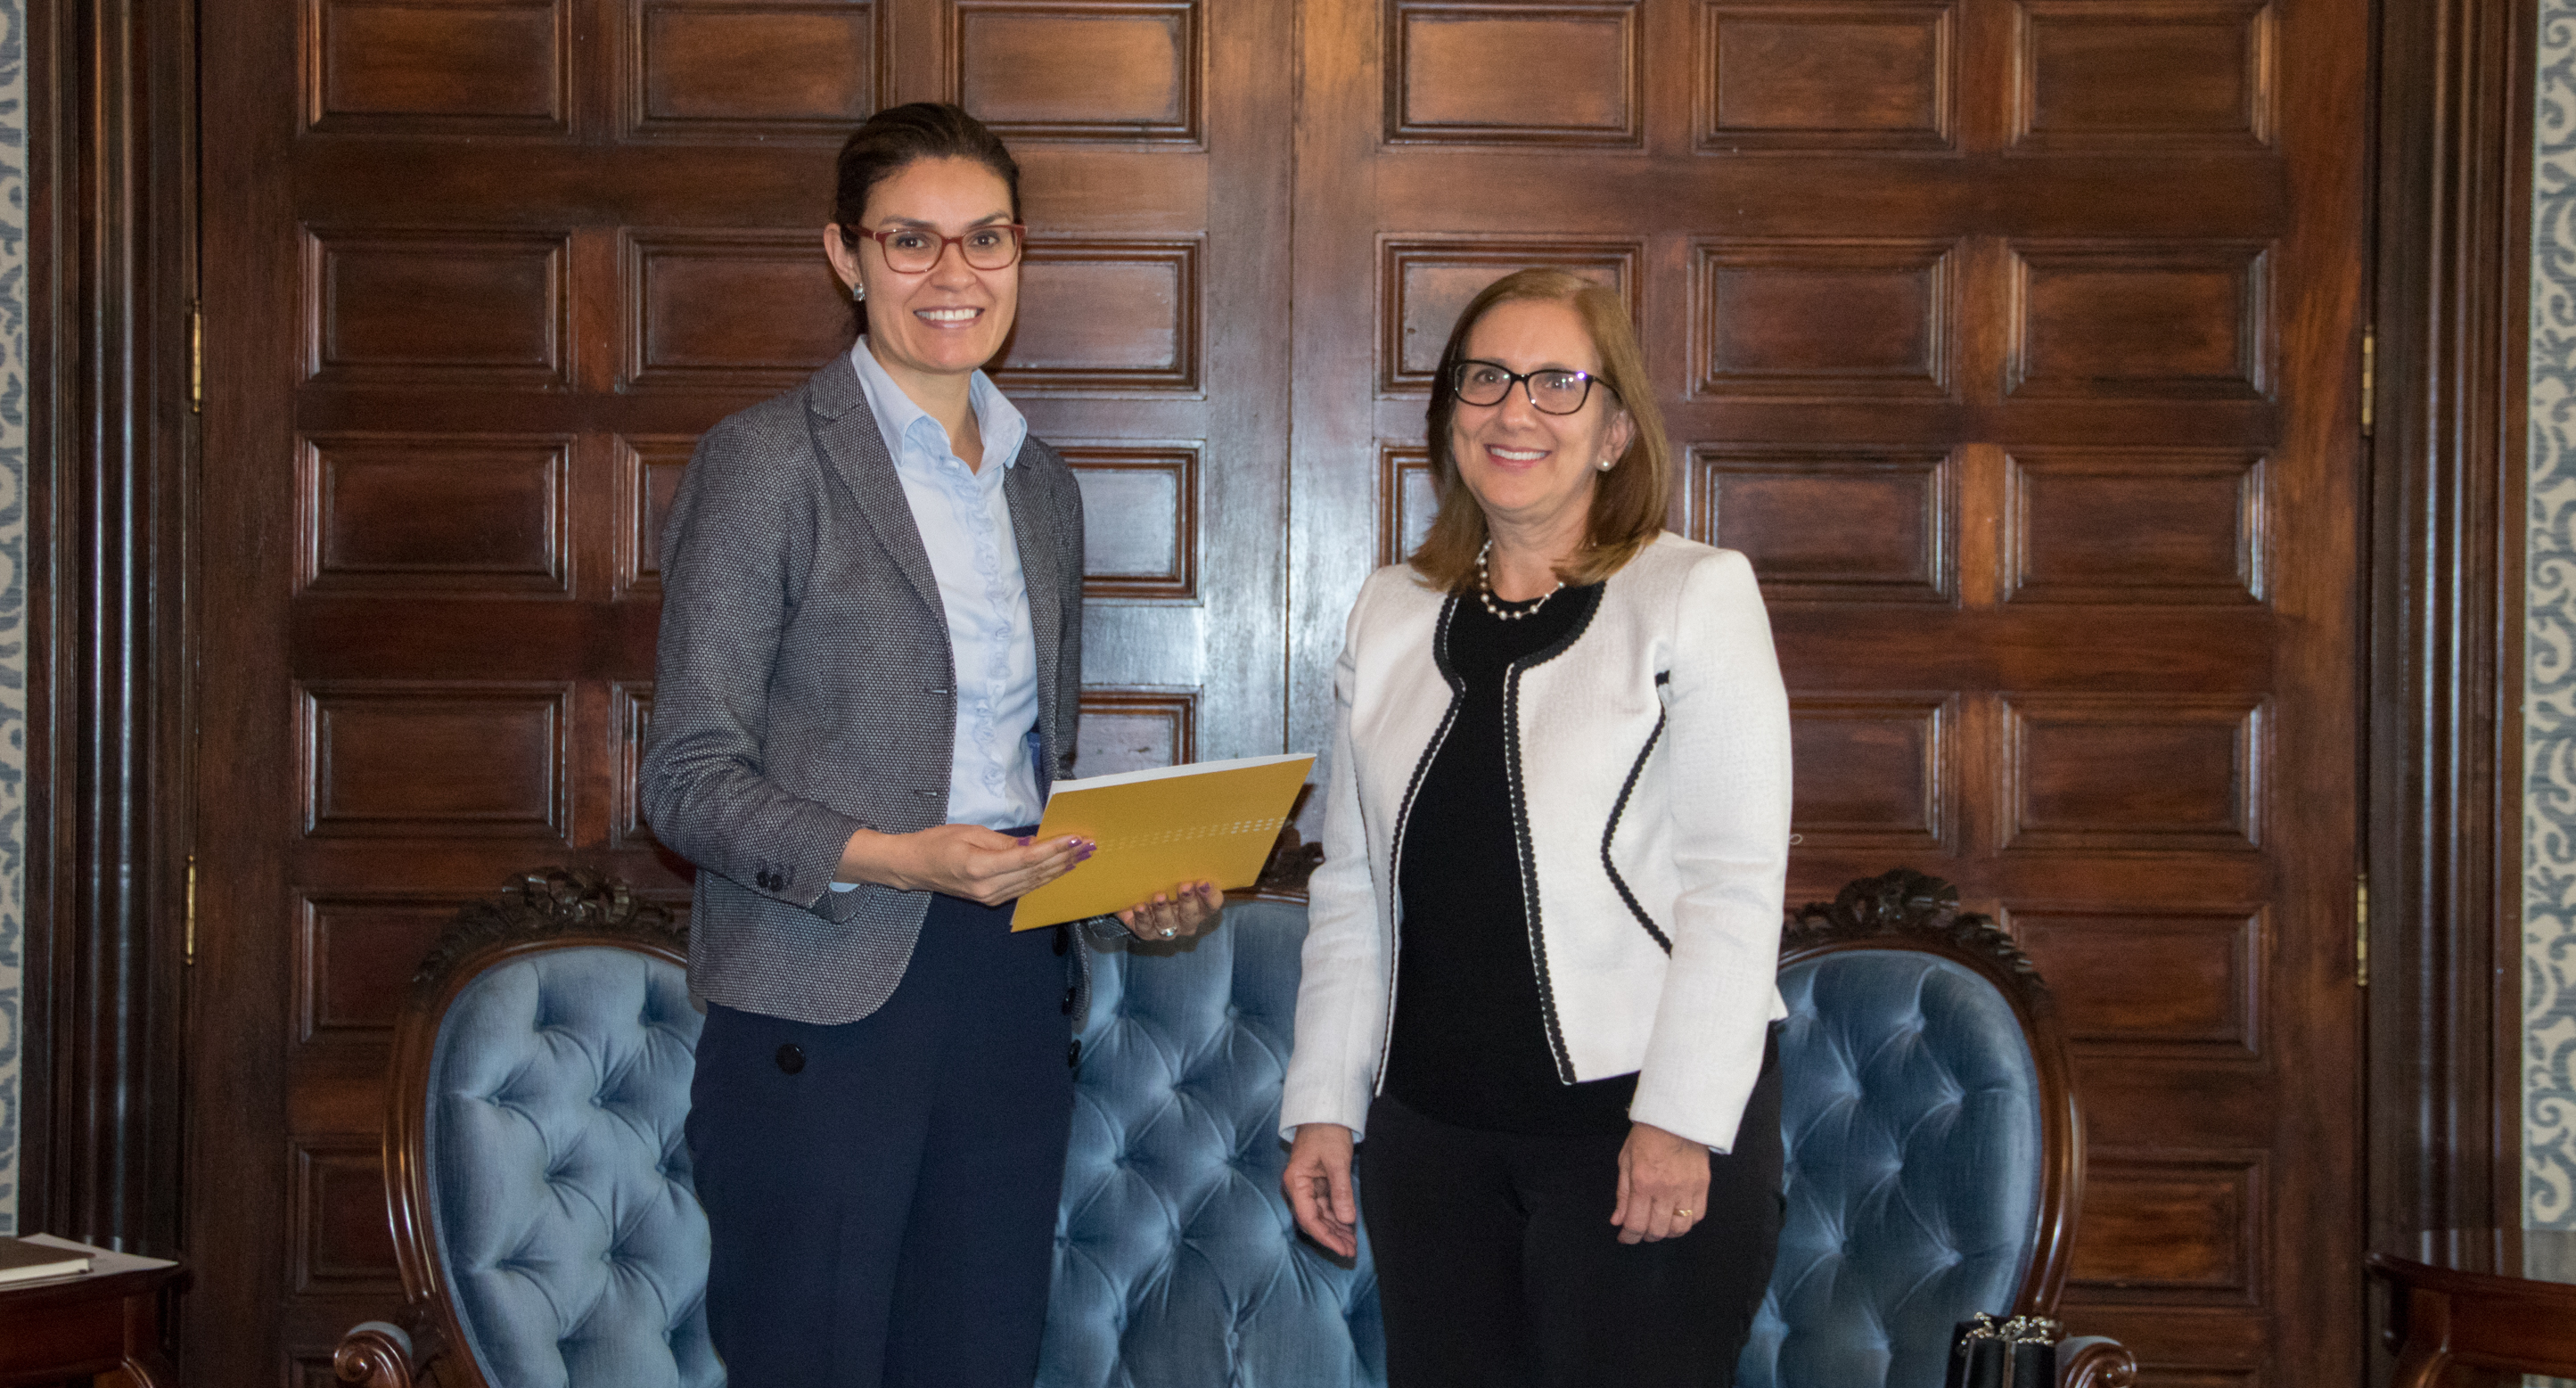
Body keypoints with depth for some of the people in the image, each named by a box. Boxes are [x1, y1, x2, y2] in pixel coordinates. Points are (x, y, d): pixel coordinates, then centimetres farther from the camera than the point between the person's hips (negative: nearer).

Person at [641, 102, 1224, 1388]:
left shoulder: (1038, 484, 16)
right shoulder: (766, 461, -4)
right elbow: (690, 776, -8)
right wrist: (889, 858, -22)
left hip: (1012, 995, 6)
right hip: (826, 1008, -6)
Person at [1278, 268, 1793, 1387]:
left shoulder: (1697, 596, -2)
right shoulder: (1390, 613, 12)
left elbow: (1733, 882, -9)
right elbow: (1349, 888, 15)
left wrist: (1680, 1118, -15)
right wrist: (1322, 1104, 10)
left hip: (1645, 1121, -4)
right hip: (1430, 1126, 5)